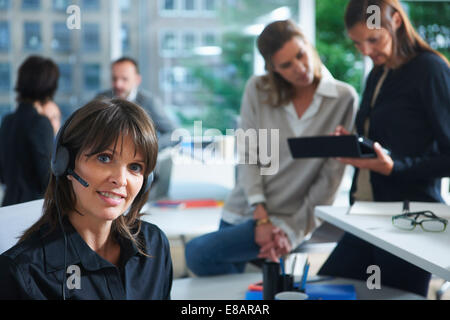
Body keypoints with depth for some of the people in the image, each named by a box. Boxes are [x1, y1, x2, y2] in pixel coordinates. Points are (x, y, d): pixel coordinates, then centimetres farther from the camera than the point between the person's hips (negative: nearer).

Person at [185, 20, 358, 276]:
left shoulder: (344, 98, -8)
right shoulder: (258, 91, -1)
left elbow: (330, 178, -9)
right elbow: (248, 156, -4)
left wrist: (293, 231, -13)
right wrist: (262, 218, -14)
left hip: (294, 216, -4)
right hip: (244, 209, 4)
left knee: (198, 253, -20)